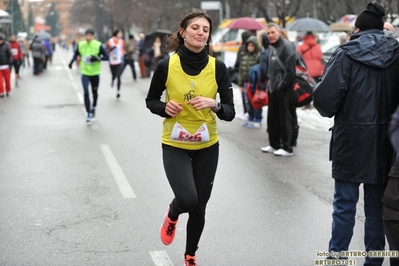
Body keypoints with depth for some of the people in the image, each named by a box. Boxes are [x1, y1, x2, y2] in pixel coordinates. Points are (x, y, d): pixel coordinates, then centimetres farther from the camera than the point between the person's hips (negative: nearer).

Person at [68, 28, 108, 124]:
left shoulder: (98, 45, -12)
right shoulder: (80, 44, -4)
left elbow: (106, 57, -8)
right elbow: (76, 53, 14)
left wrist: (97, 58, -24)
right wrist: (72, 61, -3)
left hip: (95, 73, 0)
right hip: (85, 73, 0)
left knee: (95, 92, 15)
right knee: (86, 93, -11)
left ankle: (93, 107, 43)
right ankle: (89, 114, -4)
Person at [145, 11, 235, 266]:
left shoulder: (218, 68, -9)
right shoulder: (167, 65, -11)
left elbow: (230, 112, -6)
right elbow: (151, 101, 4)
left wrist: (214, 104, -26)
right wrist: (164, 108, -17)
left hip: (207, 146, 2)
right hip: (175, 145, -2)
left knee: (199, 207, 10)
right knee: (187, 199, -21)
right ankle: (172, 215, 18)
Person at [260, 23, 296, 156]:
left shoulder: (287, 46, -12)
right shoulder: (272, 48, 17)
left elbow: (290, 69, -19)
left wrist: (282, 86, -20)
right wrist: (270, 82, 17)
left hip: (283, 90, -9)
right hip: (273, 89, 9)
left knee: (285, 118, -4)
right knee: (272, 118, 15)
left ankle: (287, 148, 3)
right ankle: (274, 145, 26)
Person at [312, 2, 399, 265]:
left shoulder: (347, 55, -11)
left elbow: (324, 99, -16)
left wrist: (330, 111, 5)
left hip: (351, 141, -3)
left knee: (344, 204, 7)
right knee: (376, 205, 13)